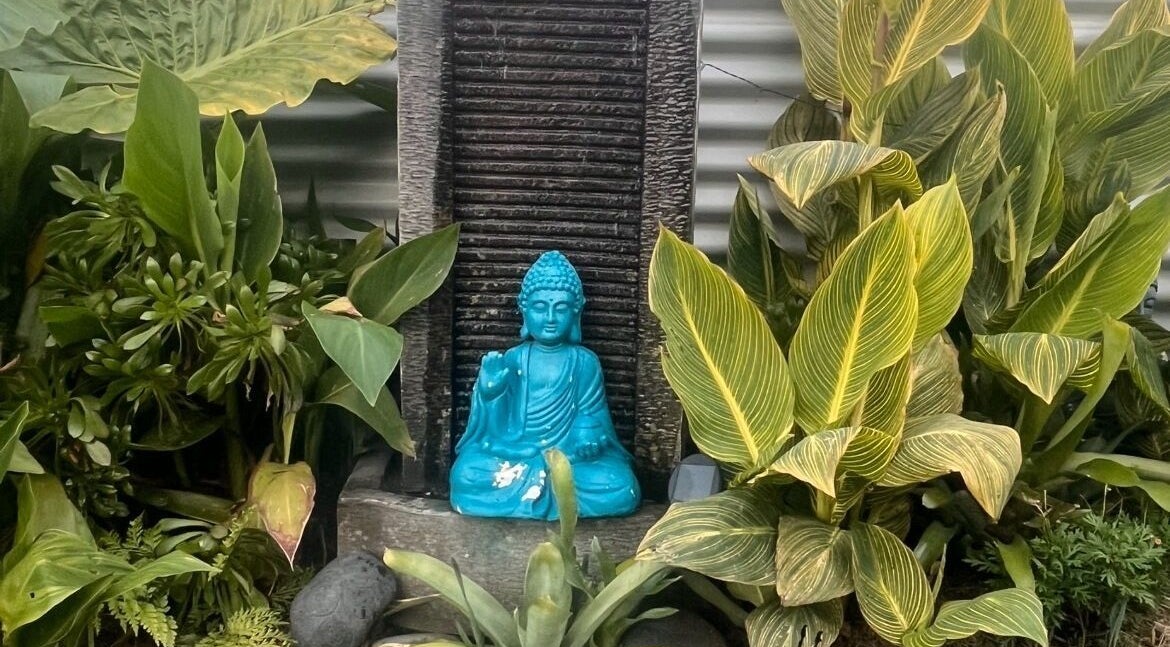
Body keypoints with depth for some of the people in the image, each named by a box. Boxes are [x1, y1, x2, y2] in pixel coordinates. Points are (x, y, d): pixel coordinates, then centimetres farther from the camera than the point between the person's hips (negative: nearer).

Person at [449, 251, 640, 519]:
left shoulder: (585, 362, 2)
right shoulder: (512, 359, 2)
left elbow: (590, 418, 0)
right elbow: (494, 421, -3)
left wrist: (584, 441, -22)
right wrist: (490, 390, -24)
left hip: (570, 456, 1)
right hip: (515, 455, 0)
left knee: (621, 488, -26)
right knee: (466, 475, -28)